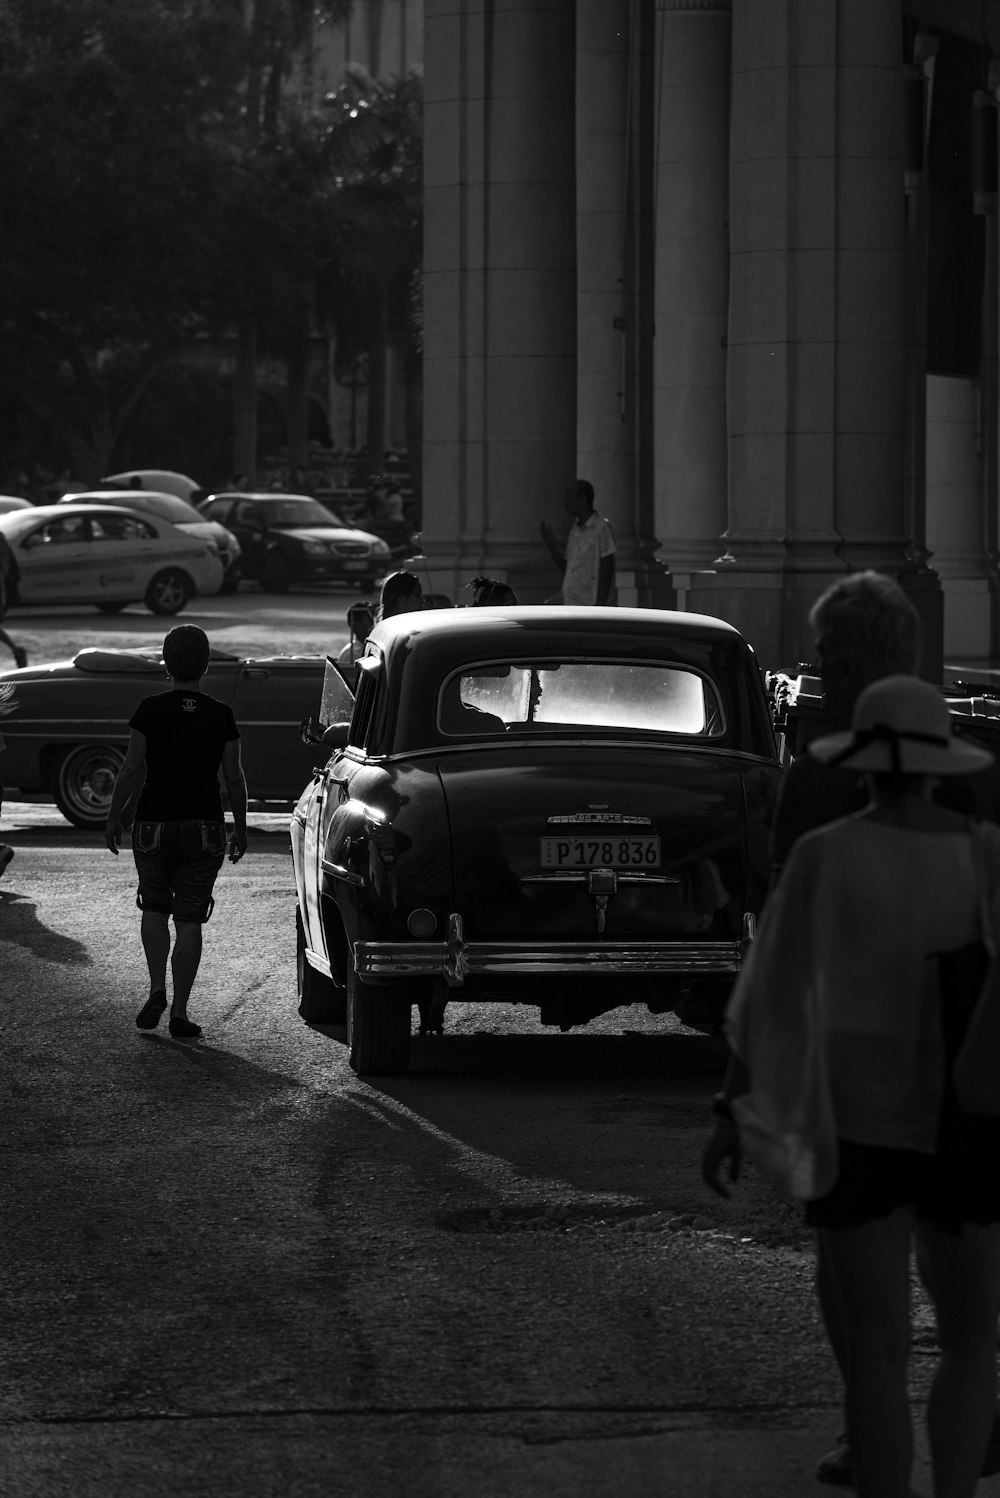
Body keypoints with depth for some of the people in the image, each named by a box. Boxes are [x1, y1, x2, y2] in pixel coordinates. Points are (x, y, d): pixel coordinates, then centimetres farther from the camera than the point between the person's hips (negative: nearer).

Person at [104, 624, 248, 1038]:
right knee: (189, 919, 5)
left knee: (154, 907, 19)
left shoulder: (150, 710, -7)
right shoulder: (221, 715, -3)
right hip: (205, 828, 1)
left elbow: (131, 770, -7)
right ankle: (179, 1012, 3)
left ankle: (157, 990, 4)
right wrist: (240, 828, 12)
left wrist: (113, 817, 4)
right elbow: (234, 777, 1)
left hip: (154, 824, -1)